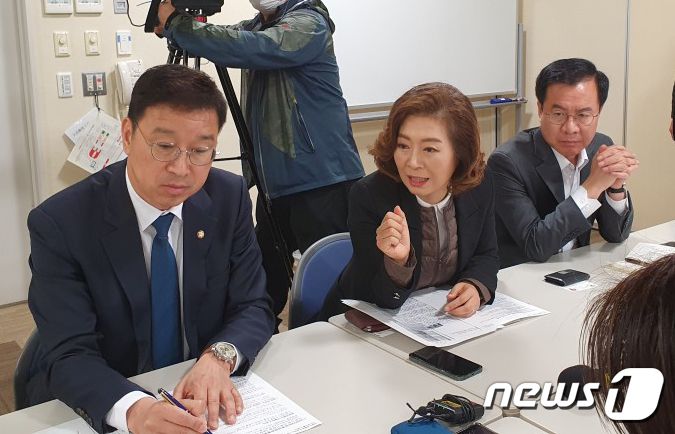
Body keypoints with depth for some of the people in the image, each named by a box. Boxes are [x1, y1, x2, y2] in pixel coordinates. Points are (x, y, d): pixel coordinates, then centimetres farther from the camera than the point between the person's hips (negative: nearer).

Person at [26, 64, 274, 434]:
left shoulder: (230, 199, -5)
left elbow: (253, 307, -2)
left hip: (205, 400, 3)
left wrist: (219, 358, -23)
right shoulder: (60, 223, -14)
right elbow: (68, 355, -18)